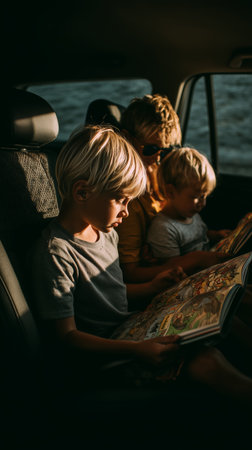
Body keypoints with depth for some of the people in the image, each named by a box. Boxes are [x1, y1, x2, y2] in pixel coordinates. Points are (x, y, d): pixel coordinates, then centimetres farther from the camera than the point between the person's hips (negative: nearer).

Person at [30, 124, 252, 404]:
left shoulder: (105, 232, 7)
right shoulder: (55, 253, -23)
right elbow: (65, 336, -23)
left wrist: (151, 287, 10)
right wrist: (136, 350, -32)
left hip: (127, 333, 9)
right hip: (100, 357, -9)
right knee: (204, 361, -23)